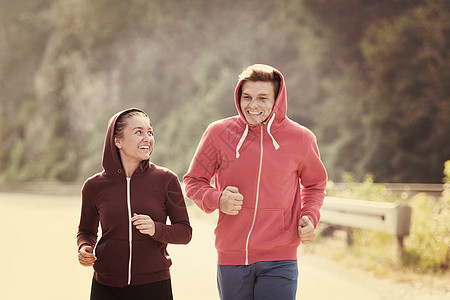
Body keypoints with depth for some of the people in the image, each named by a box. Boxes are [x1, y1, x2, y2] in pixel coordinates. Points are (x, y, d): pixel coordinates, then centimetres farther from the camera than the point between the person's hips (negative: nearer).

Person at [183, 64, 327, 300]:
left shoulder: (300, 138, 1)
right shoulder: (219, 133, -1)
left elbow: (315, 184, 18)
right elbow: (194, 181, 8)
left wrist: (309, 218, -1)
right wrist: (218, 200, -12)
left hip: (279, 259, -1)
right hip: (231, 256, 1)